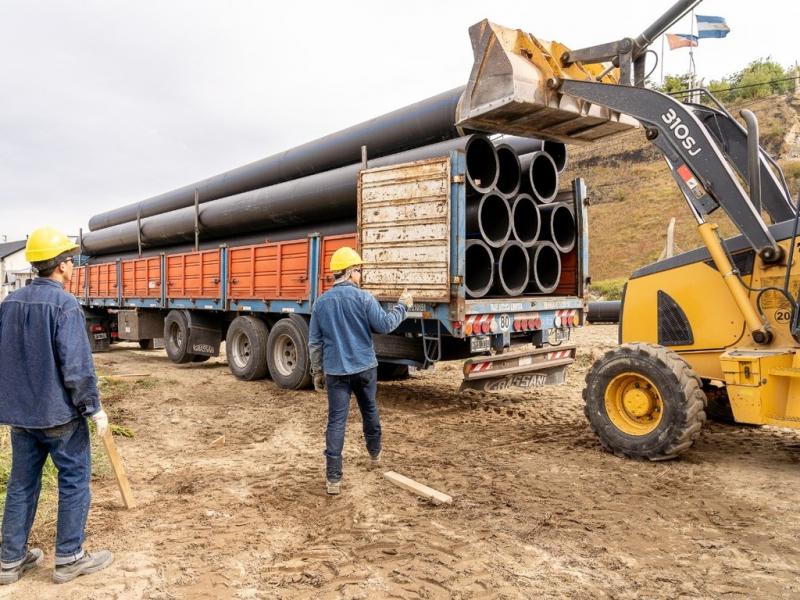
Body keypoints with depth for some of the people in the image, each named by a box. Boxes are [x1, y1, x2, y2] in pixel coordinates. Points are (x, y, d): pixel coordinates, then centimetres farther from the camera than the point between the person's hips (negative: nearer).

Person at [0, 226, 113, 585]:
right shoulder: (65, 304, -17)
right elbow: (77, 365, -21)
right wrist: (94, 408, -12)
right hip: (59, 413, -7)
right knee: (74, 482, 6)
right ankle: (69, 558, 15)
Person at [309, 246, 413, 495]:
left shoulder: (321, 302, 1)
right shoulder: (363, 297, -10)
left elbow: (314, 342, 4)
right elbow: (385, 325, -8)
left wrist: (317, 372, 13)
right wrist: (402, 305, 6)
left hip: (335, 370, 1)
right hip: (364, 367, -1)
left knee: (336, 420, 0)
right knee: (369, 410, 22)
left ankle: (333, 479, -3)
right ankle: (375, 453, 44)